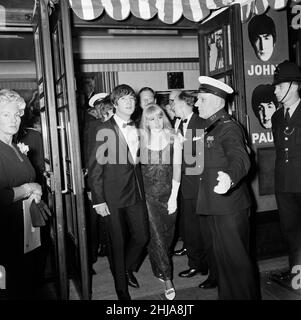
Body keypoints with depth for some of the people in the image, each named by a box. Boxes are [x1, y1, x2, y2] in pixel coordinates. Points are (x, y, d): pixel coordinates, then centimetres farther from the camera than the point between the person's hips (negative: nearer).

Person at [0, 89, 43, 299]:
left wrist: (35, 193, 3)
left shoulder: (17, 148, 13)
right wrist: (28, 189, -11)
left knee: (30, 285, 16)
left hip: (29, 230, 8)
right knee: (20, 287, 2)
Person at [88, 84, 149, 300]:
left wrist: (142, 189, 6)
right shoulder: (105, 130, -9)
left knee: (142, 237, 10)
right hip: (113, 195, -5)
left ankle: (128, 268, 40)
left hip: (136, 191, 5)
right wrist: (98, 200, -13)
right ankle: (121, 287, 29)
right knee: (117, 242, 8)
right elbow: (95, 168, -10)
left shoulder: (137, 128, 6)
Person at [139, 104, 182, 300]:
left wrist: (173, 197, -8)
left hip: (168, 192, 1)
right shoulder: (140, 140, 0)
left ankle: (161, 270, 32)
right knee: (155, 234, -5)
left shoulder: (174, 140, -1)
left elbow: (177, 170, -3)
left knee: (167, 234, 10)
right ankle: (167, 279, 2)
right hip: (148, 193, -1)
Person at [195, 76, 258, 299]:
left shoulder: (229, 128, -16)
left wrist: (230, 178, -52)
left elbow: (240, 158, -34)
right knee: (222, 256, 20)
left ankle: (245, 295, 18)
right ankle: (227, 294, 36)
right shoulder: (210, 128, 14)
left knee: (236, 257, 2)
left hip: (230, 206, -9)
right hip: (215, 206, 10)